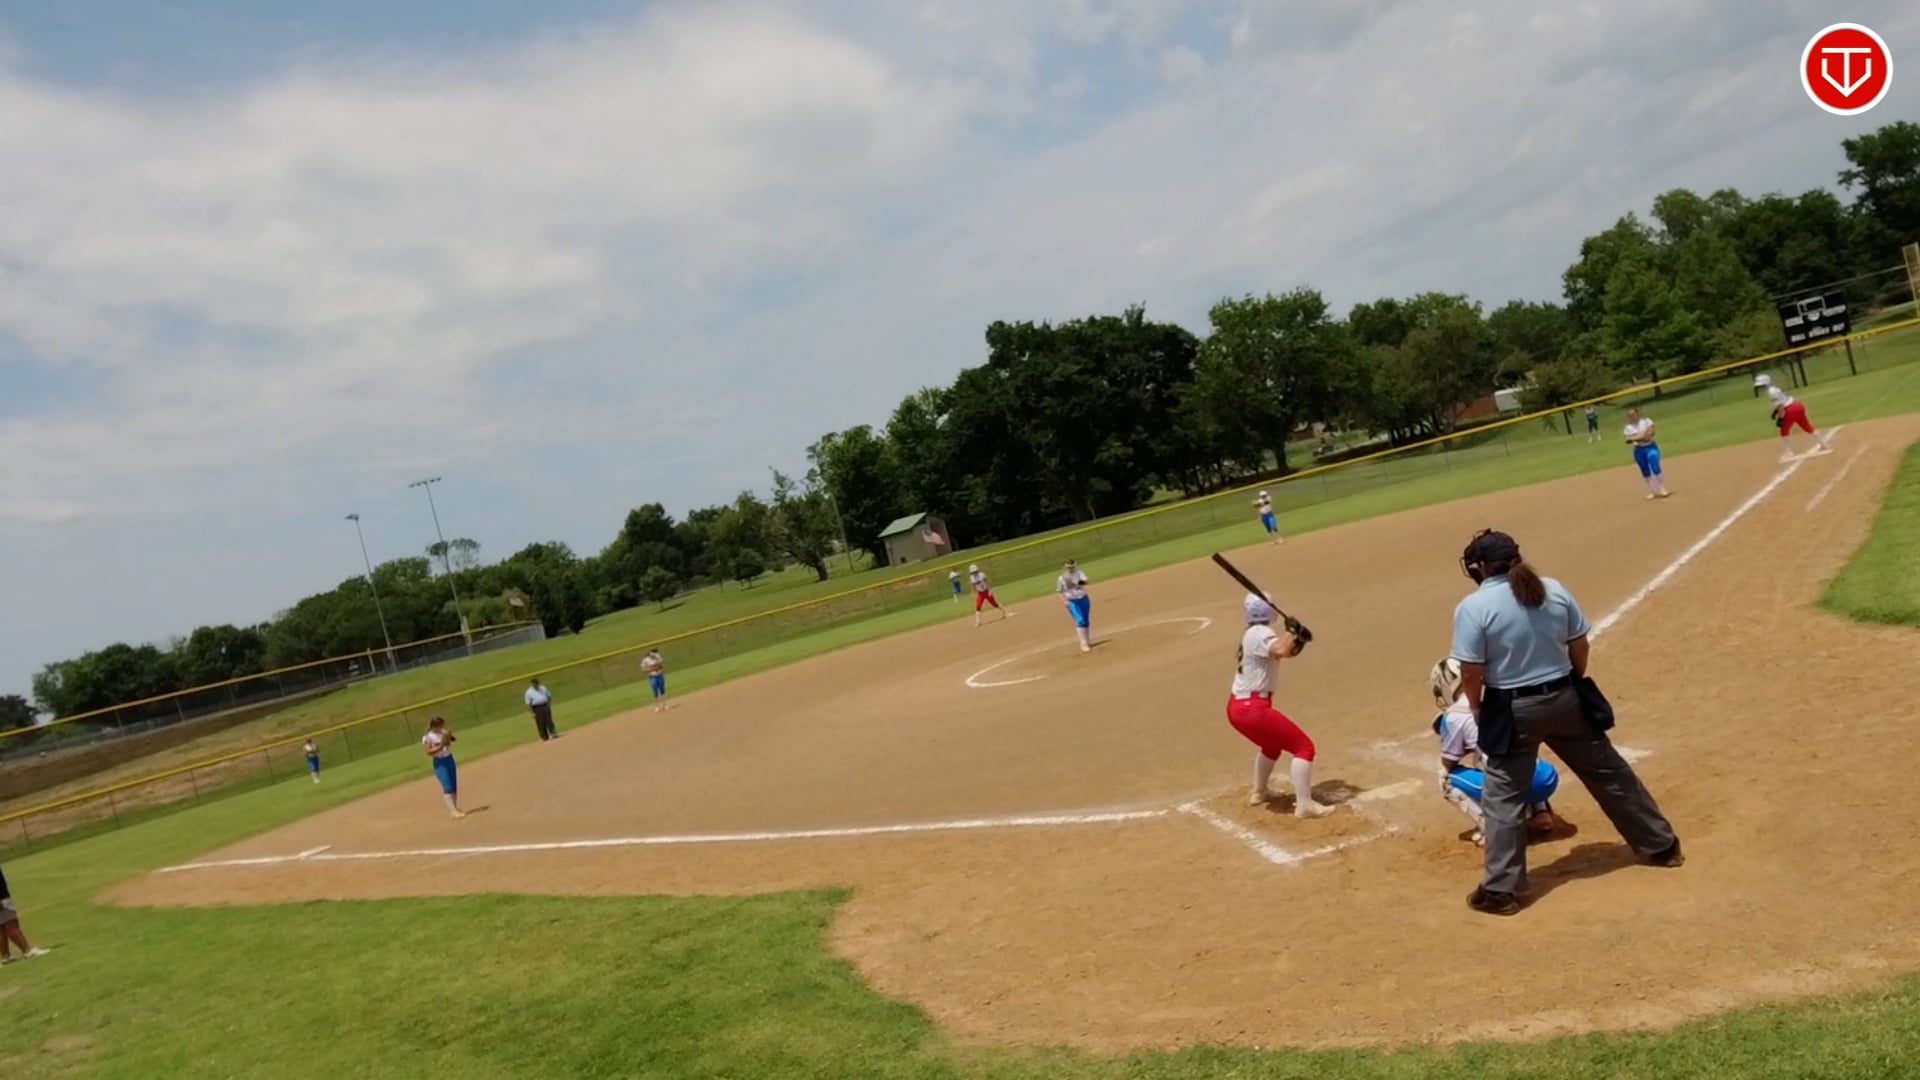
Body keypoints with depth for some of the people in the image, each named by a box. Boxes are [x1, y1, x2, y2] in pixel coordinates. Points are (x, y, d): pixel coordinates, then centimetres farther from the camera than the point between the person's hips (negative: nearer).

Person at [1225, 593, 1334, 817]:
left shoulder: (1253, 633, 16)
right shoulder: (1260, 633, -13)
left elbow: (1283, 651, 21)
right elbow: (1280, 651, -33)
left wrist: (1295, 639, 2)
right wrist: (1292, 633, -16)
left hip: (1238, 707, 10)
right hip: (1253, 709, -10)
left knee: (1272, 744, 34)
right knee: (1304, 746, -6)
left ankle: (1259, 792, 46)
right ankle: (1304, 805, -11)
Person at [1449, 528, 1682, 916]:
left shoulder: (1472, 607, -16)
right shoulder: (1554, 590, -1)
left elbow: (1471, 673, -15)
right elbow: (1579, 648, 5)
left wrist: (1478, 712, 1)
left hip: (1512, 711, -5)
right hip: (1565, 699, 5)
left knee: (1504, 797, 6)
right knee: (1609, 772, 21)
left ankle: (1501, 890, 7)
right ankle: (1661, 845, 39)